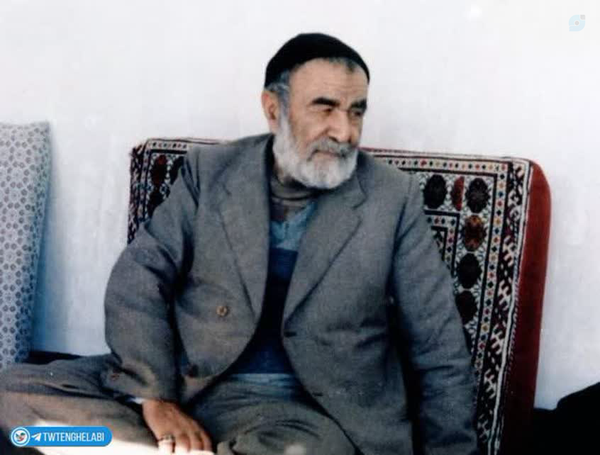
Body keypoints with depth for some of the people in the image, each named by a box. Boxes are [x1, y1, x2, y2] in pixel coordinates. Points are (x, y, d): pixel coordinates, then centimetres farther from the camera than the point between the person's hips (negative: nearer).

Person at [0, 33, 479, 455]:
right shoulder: (209, 171, 4)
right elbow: (138, 278, -1)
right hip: (186, 384, 3)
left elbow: (439, 351, 1)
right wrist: (154, 396, -14)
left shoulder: (395, 198, -1)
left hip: (303, 411, -2)